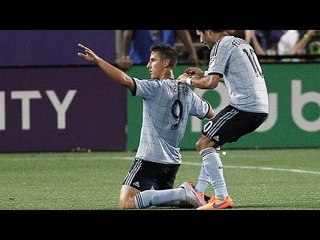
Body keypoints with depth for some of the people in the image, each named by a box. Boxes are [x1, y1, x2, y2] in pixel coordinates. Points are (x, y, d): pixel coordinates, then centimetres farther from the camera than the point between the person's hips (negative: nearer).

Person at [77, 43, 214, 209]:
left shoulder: (156, 88, -13)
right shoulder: (186, 92, 8)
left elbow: (125, 80, -26)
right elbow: (210, 113, 23)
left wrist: (97, 60, -24)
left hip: (150, 157, -8)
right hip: (173, 160, 8)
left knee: (126, 203, -15)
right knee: (159, 199, 29)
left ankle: (183, 193, -18)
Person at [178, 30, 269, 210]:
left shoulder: (222, 45, -7)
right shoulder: (241, 43, 22)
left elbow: (211, 83, -14)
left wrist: (188, 80, 4)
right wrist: (204, 74, 34)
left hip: (244, 106, -10)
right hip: (261, 108, 10)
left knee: (204, 143, -7)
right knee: (212, 143, 22)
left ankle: (222, 198, -14)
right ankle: (198, 192, 23)